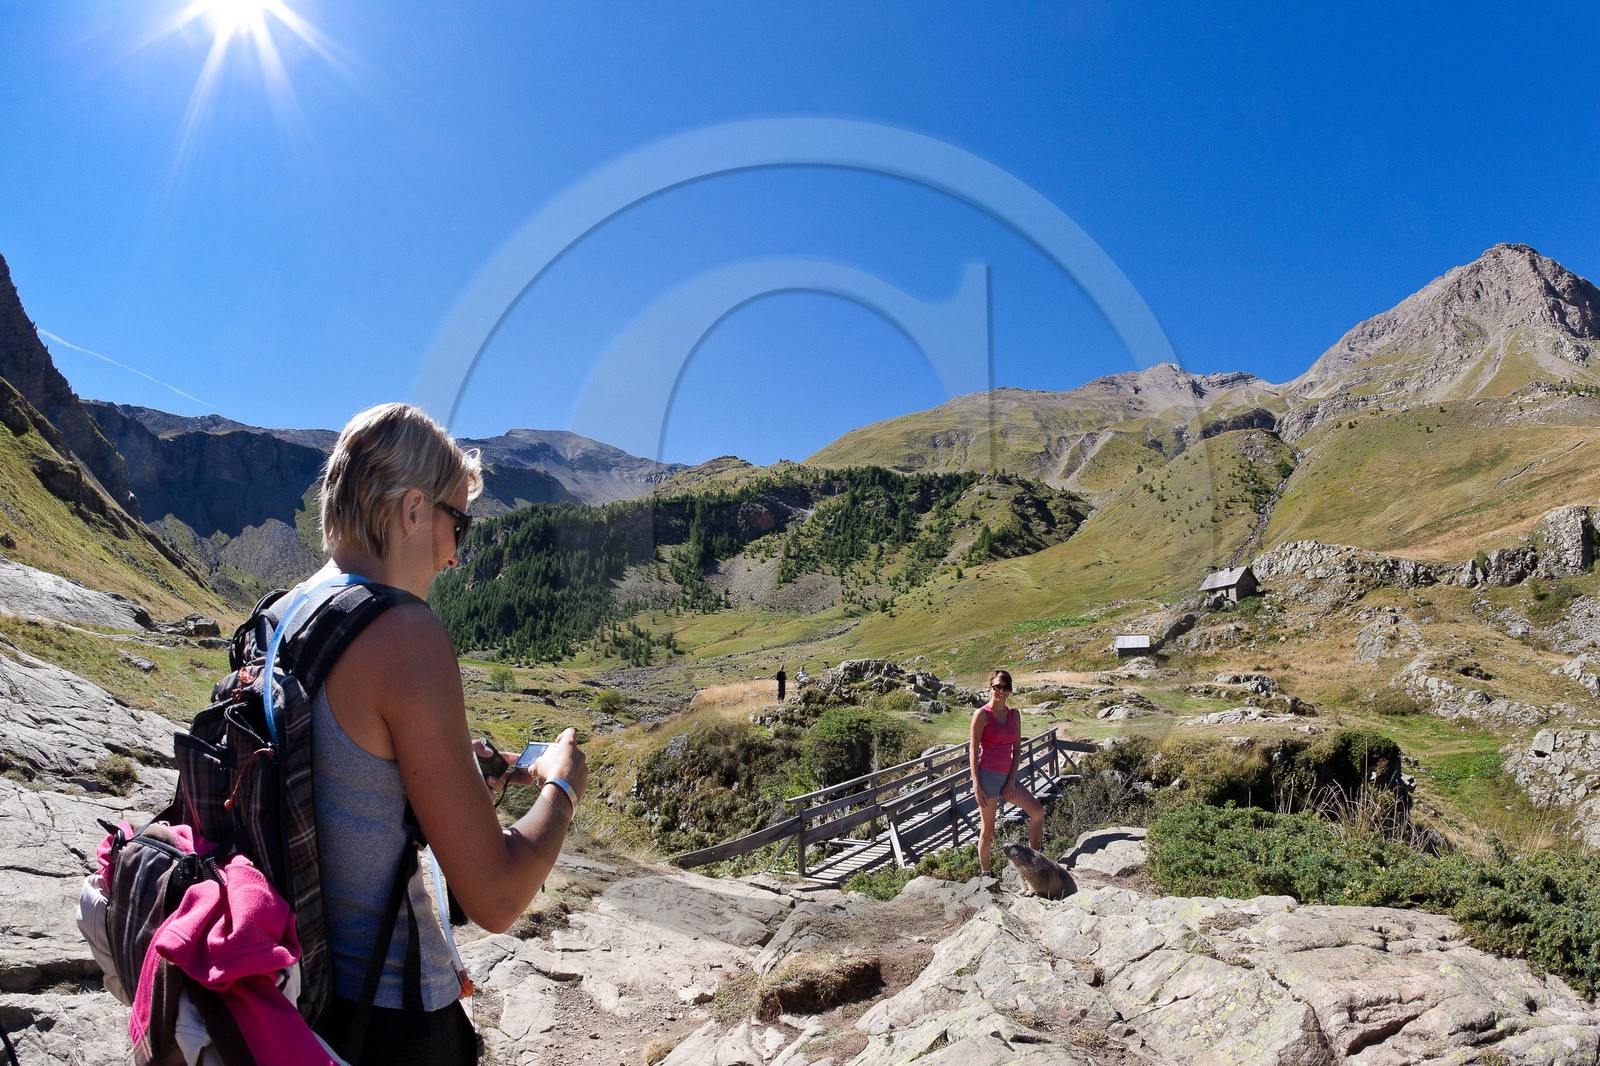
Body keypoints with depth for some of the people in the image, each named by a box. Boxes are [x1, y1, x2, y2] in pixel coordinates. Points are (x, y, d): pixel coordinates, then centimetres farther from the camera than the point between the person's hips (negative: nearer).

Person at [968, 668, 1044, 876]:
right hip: (987, 775, -6)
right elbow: (973, 751, -9)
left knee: (1037, 810, -1)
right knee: (988, 828, 2)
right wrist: (976, 785, -14)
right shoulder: (982, 714, -9)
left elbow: (1017, 749, 8)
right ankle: (985, 873, 16)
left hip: (1007, 776, 6)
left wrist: (1012, 780, -1)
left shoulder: (1014, 714, 8)